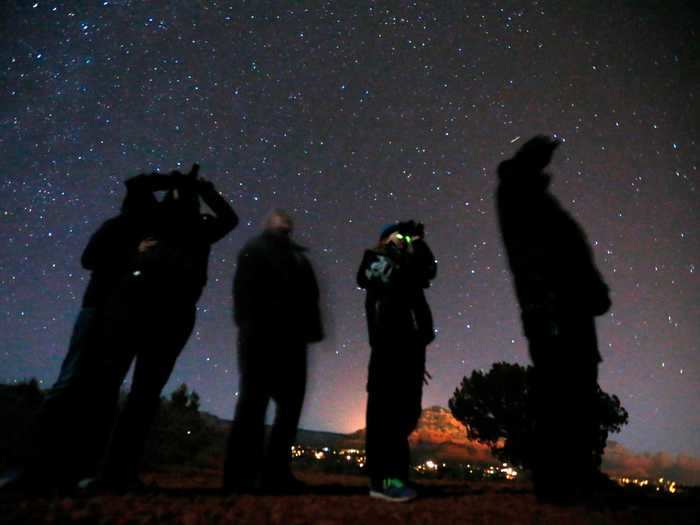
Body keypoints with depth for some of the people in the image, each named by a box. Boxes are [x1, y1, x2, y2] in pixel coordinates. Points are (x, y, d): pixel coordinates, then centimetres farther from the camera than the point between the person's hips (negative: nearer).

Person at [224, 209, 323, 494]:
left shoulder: (298, 257, 27)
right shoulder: (256, 248, 11)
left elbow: (308, 294, 16)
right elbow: (246, 287, -4)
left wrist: (310, 328, 1)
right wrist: (252, 323, -18)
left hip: (290, 337, 6)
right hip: (262, 334, -6)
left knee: (291, 402, 3)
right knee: (254, 400, -8)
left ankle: (275, 471, 9)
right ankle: (240, 474, -3)